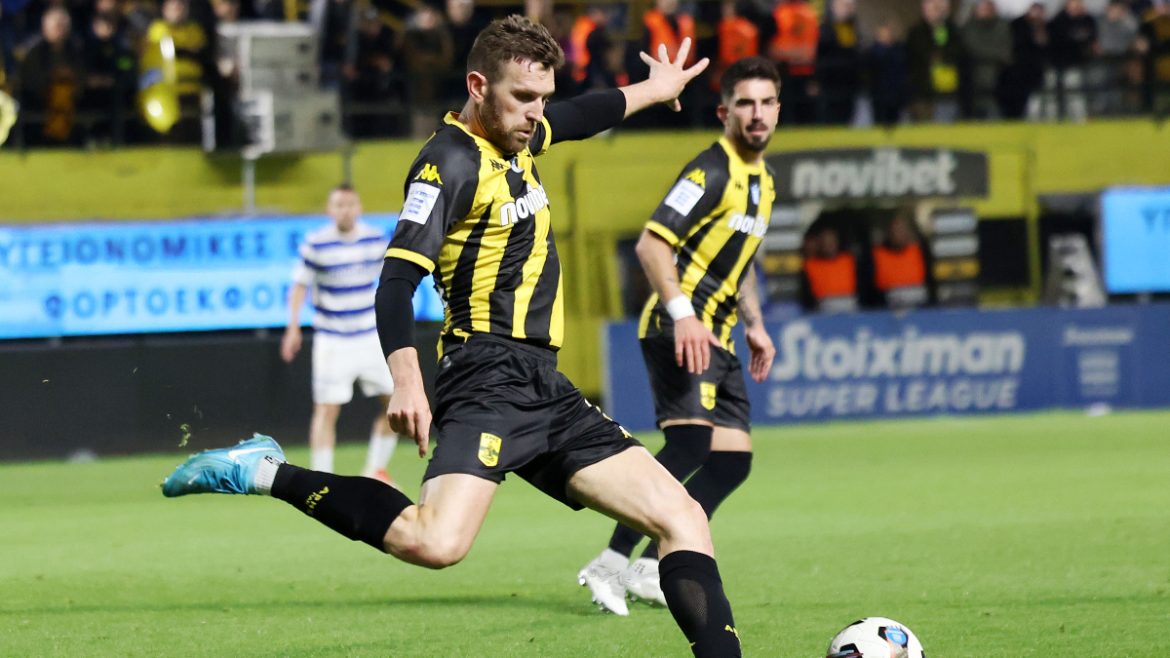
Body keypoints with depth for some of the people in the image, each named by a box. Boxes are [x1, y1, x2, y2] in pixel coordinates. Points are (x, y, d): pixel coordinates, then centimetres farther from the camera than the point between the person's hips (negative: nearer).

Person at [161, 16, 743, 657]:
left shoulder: (516, 136, 17)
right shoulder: (450, 162, -10)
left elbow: (578, 116, 41)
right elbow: (398, 275, -20)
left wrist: (655, 89, 56)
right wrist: (406, 378, -34)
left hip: (544, 387, 9)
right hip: (490, 373, -9)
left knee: (681, 517, 1)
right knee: (435, 542, -30)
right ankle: (268, 473, -16)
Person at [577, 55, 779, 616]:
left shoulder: (762, 178, 17)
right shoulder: (712, 171, -13)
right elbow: (651, 244, -20)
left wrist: (755, 325, 24)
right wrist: (682, 313, -29)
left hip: (716, 337, 10)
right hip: (678, 328, -10)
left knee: (734, 458, 4)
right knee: (692, 438, -25)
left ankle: (650, 568, 5)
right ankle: (615, 562, -26)